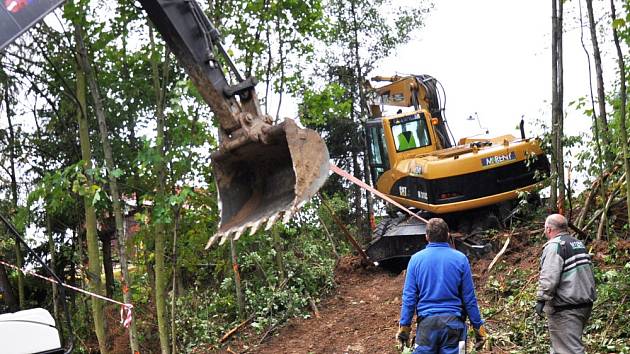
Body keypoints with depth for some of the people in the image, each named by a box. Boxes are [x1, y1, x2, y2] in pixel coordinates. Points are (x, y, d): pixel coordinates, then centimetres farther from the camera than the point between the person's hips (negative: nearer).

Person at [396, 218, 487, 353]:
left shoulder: (416, 259, 0)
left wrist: (404, 326, 5)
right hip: (453, 322, 0)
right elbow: (469, 298, 0)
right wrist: (478, 326, 8)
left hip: (427, 322, 0)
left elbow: (409, 297, -1)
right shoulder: (460, 258, -1)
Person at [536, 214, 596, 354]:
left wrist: (541, 299, -21)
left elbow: (549, 277, -25)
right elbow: (589, 272, 24)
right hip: (585, 303, 10)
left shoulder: (554, 246, -14)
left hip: (566, 308, -10)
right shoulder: (579, 244, 16)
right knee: (561, 343, 20)